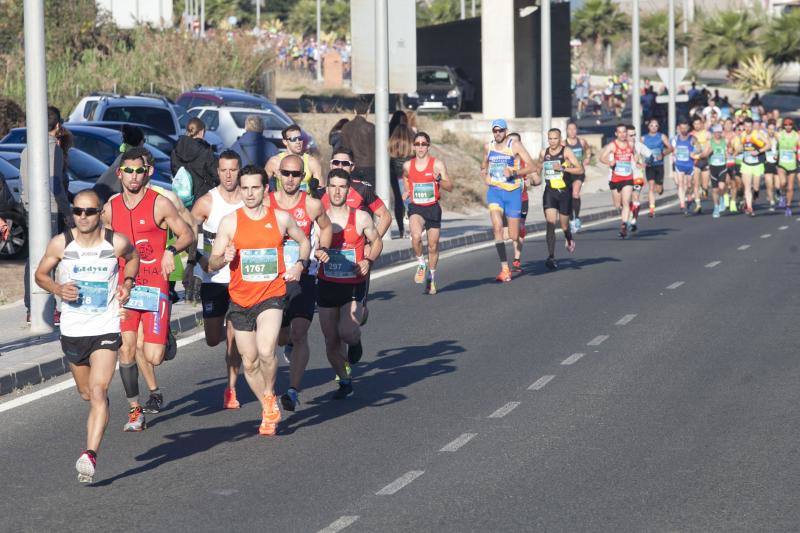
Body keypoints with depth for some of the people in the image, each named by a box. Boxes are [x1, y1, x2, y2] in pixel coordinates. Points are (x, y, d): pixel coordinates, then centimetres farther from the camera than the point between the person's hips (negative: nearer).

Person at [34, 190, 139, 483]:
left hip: (106, 329, -3)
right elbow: (41, 274, 7)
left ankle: (90, 455, -23)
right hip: (72, 329, 3)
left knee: (98, 392, -18)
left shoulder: (117, 243, -9)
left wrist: (127, 283, -3)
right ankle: (99, 416, 54)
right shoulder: (60, 244, -8)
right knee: (86, 392, 19)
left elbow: (133, 257, 14)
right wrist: (58, 289, -13)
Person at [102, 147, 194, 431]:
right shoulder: (110, 208, 8)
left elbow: (187, 234, 3)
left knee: (152, 355, -10)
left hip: (154, 286, -3)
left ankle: (166, 340, 27)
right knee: (126, 350, -3)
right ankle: (135, 410, 10)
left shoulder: (160, 204, -3)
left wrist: (171, 251, -15)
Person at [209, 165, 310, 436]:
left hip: (271, 295, -2)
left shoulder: (281, 218, 0)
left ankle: (270, 395, 4)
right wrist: (224, 258, -24)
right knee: (249, 362, 8)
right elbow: (212, 263, -2)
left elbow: (304, 241, 19)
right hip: (240, 299, 2)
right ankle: (269, 411, 29)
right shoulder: (230, 222, -3)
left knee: (266, 352, -24)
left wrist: (300, 264, 0)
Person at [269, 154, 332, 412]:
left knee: (299, 333, -18)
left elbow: (326, 227, 16)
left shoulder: (312, 205, -4)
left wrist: (323, 250, 0)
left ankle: (294, 391, -20)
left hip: (304, 277, -2)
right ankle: (291, 344, 52)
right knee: (281, 338, 13)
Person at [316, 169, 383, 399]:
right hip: (326, 285, 2)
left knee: (347, 332, -22)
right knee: (331, 340, 5)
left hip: (354, 285, -2)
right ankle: (344, 382, 25)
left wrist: (368, 261, -8)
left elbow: (377, 242, 11)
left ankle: (355, 342, 16)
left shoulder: (361, 218, -3)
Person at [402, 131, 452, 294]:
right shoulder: (408, 166, 3)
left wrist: (439, 179, -25)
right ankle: (421, 264, -3)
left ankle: (431, 277, 29)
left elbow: (450, 187, -7)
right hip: (416, 208, 0)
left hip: (433, 208, 0)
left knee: (433, 246, 8)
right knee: (416, 236, -28)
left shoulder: (437, 164, -5)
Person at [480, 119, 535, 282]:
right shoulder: (489, 146, 6)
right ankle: (505, 269, -20)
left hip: (513, 192, -2)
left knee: (514, 236, 2)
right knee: (497, 227, -21)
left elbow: (530, 166, -10)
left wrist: (513, 173, -23)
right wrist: (484, 174, 8)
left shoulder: (514, 145, -7)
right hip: (494, 191, 2)